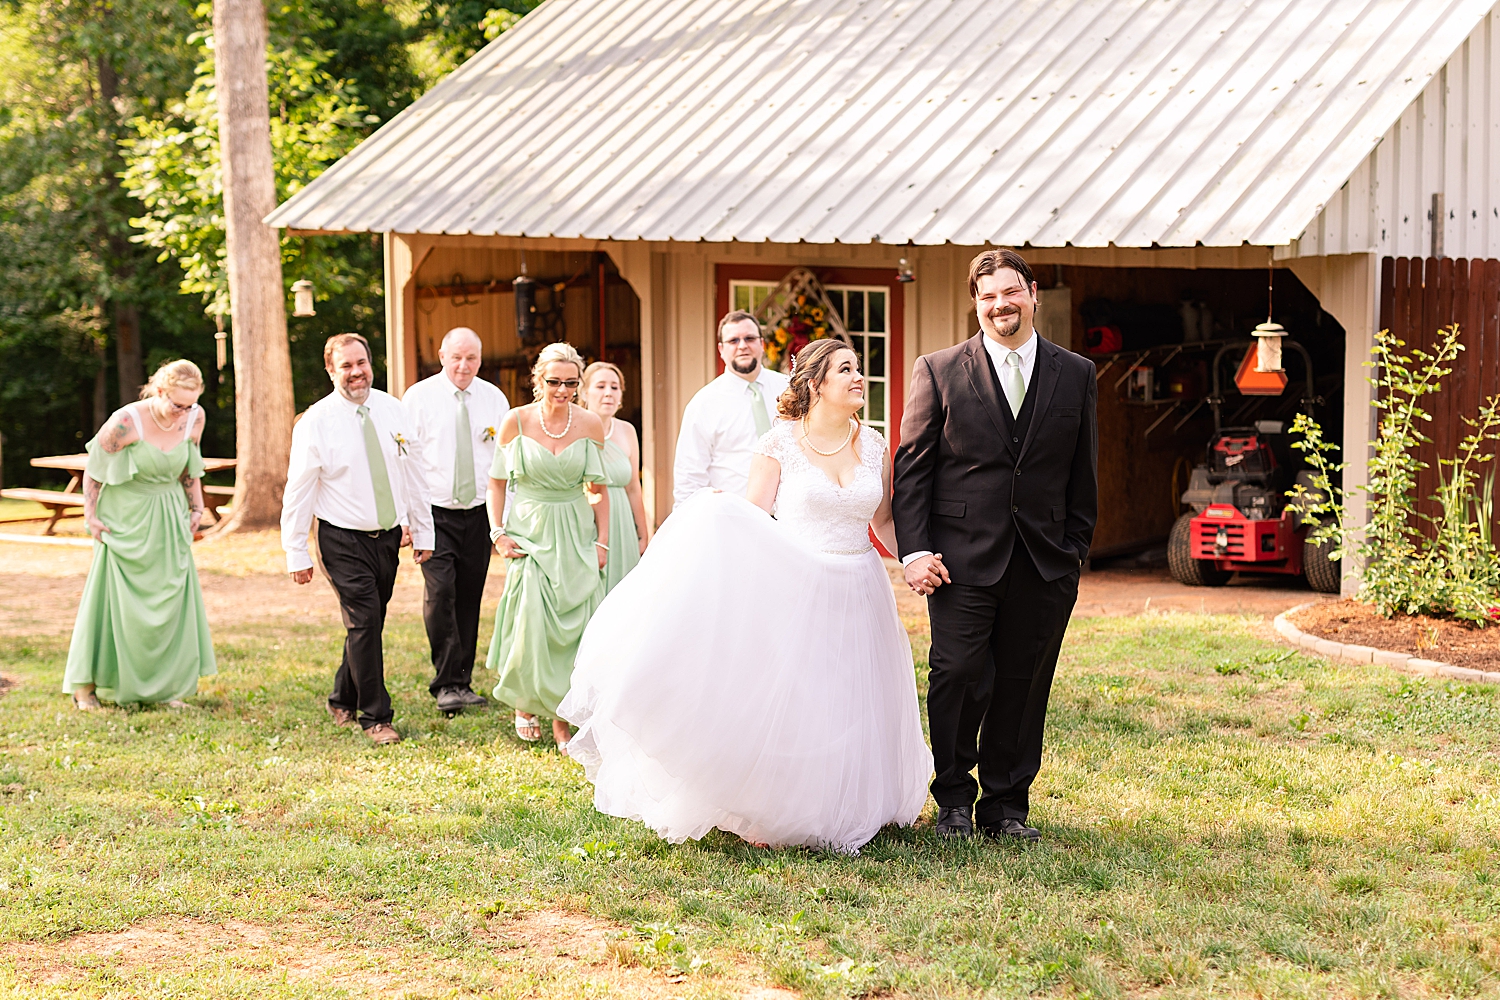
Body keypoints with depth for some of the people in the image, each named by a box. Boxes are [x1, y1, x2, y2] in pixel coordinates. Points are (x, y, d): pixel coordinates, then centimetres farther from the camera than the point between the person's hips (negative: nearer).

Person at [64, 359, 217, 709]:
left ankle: (165, 685, 13)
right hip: (127, 518, -4)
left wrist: (196, 507, 10)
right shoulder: (126, 422, -24)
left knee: (172, 597, 3)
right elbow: (94, 469, -10)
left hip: (170, 519, 4)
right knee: (116, 599, 1)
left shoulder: (194, 418, -10)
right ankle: (86, 684, 14)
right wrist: (90, 517, -7)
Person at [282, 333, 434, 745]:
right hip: (344, 540, -4)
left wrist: (423, 532, 11)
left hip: (388, 536, 5)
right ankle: (375, 717, 0)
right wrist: (297, 553, -8)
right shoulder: (315, 422, -9)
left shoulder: (392, 410, 4)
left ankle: (344, 701, 32)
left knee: (369, 623, 12)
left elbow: (413, 475, 11)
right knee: (365, 623, -10)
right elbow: (299, 490, -6)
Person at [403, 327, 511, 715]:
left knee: (469, 599, 6)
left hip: (479, 513, 3)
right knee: (440, 592, -16)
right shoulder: (418, 397, -1)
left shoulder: (494, 399, 6)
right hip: (434, 512, -3)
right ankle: (447, 686, -11)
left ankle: (463, 683, 16)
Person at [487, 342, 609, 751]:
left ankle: (562, 720, 10)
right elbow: (497, 482, 4)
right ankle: (526, 705, 20)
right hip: (530, 532, -2)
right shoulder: (516, 421, -6)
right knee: (532, 624, -7)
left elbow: (599, 487, 8)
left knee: (573, 627, -1)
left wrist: (602, 540, 2)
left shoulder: (590, 425, -1)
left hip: (576, 534, 2)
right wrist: (497, 532, -5)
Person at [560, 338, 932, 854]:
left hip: (857, 595, 4)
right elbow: (753, 517, -6)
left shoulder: (875, 447, 4)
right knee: (780, 700, 0)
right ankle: (768, 813, 15)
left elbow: (883, 523, 9)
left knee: (849, 708, 11)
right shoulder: (781, 444, -7)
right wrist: (719, 512, -25)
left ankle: (839, 809, 29)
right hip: (793, 591, -4)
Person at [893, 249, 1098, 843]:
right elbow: (911, 467, 1)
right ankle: (954, 798, 15)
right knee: (959, 677, -3)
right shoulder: (938, 372, 3)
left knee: (1022, 683, 6)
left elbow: (1083, 473, 12)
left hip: (1044, 561, 2)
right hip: (963, 556, -2)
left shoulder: (1076, 375, 9)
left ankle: (1006, 804, 18)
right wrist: (914, 549, -7)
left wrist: (1075, 549, 7)